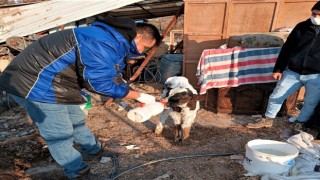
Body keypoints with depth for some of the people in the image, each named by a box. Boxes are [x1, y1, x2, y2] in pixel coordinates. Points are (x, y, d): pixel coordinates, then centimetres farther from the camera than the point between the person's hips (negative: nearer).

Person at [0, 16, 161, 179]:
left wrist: (136, 100, 12)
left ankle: (92, 148, 44)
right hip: (35, 84, -10)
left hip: (51, 82, 10)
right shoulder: (103, 43, -28)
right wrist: (139, 96, -17)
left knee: (76, 119, 22)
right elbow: (100, 83, -28)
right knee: (60, 134, 2)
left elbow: (111, 77, 14)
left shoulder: (114, 41, 8)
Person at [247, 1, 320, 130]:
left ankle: (299, 124, 33)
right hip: (293, 72, 2)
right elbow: (286, 48, 6)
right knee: (276, 96, 5)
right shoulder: (301, 27, 3)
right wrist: (278, 69, 3)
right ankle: (267, 120, 23)